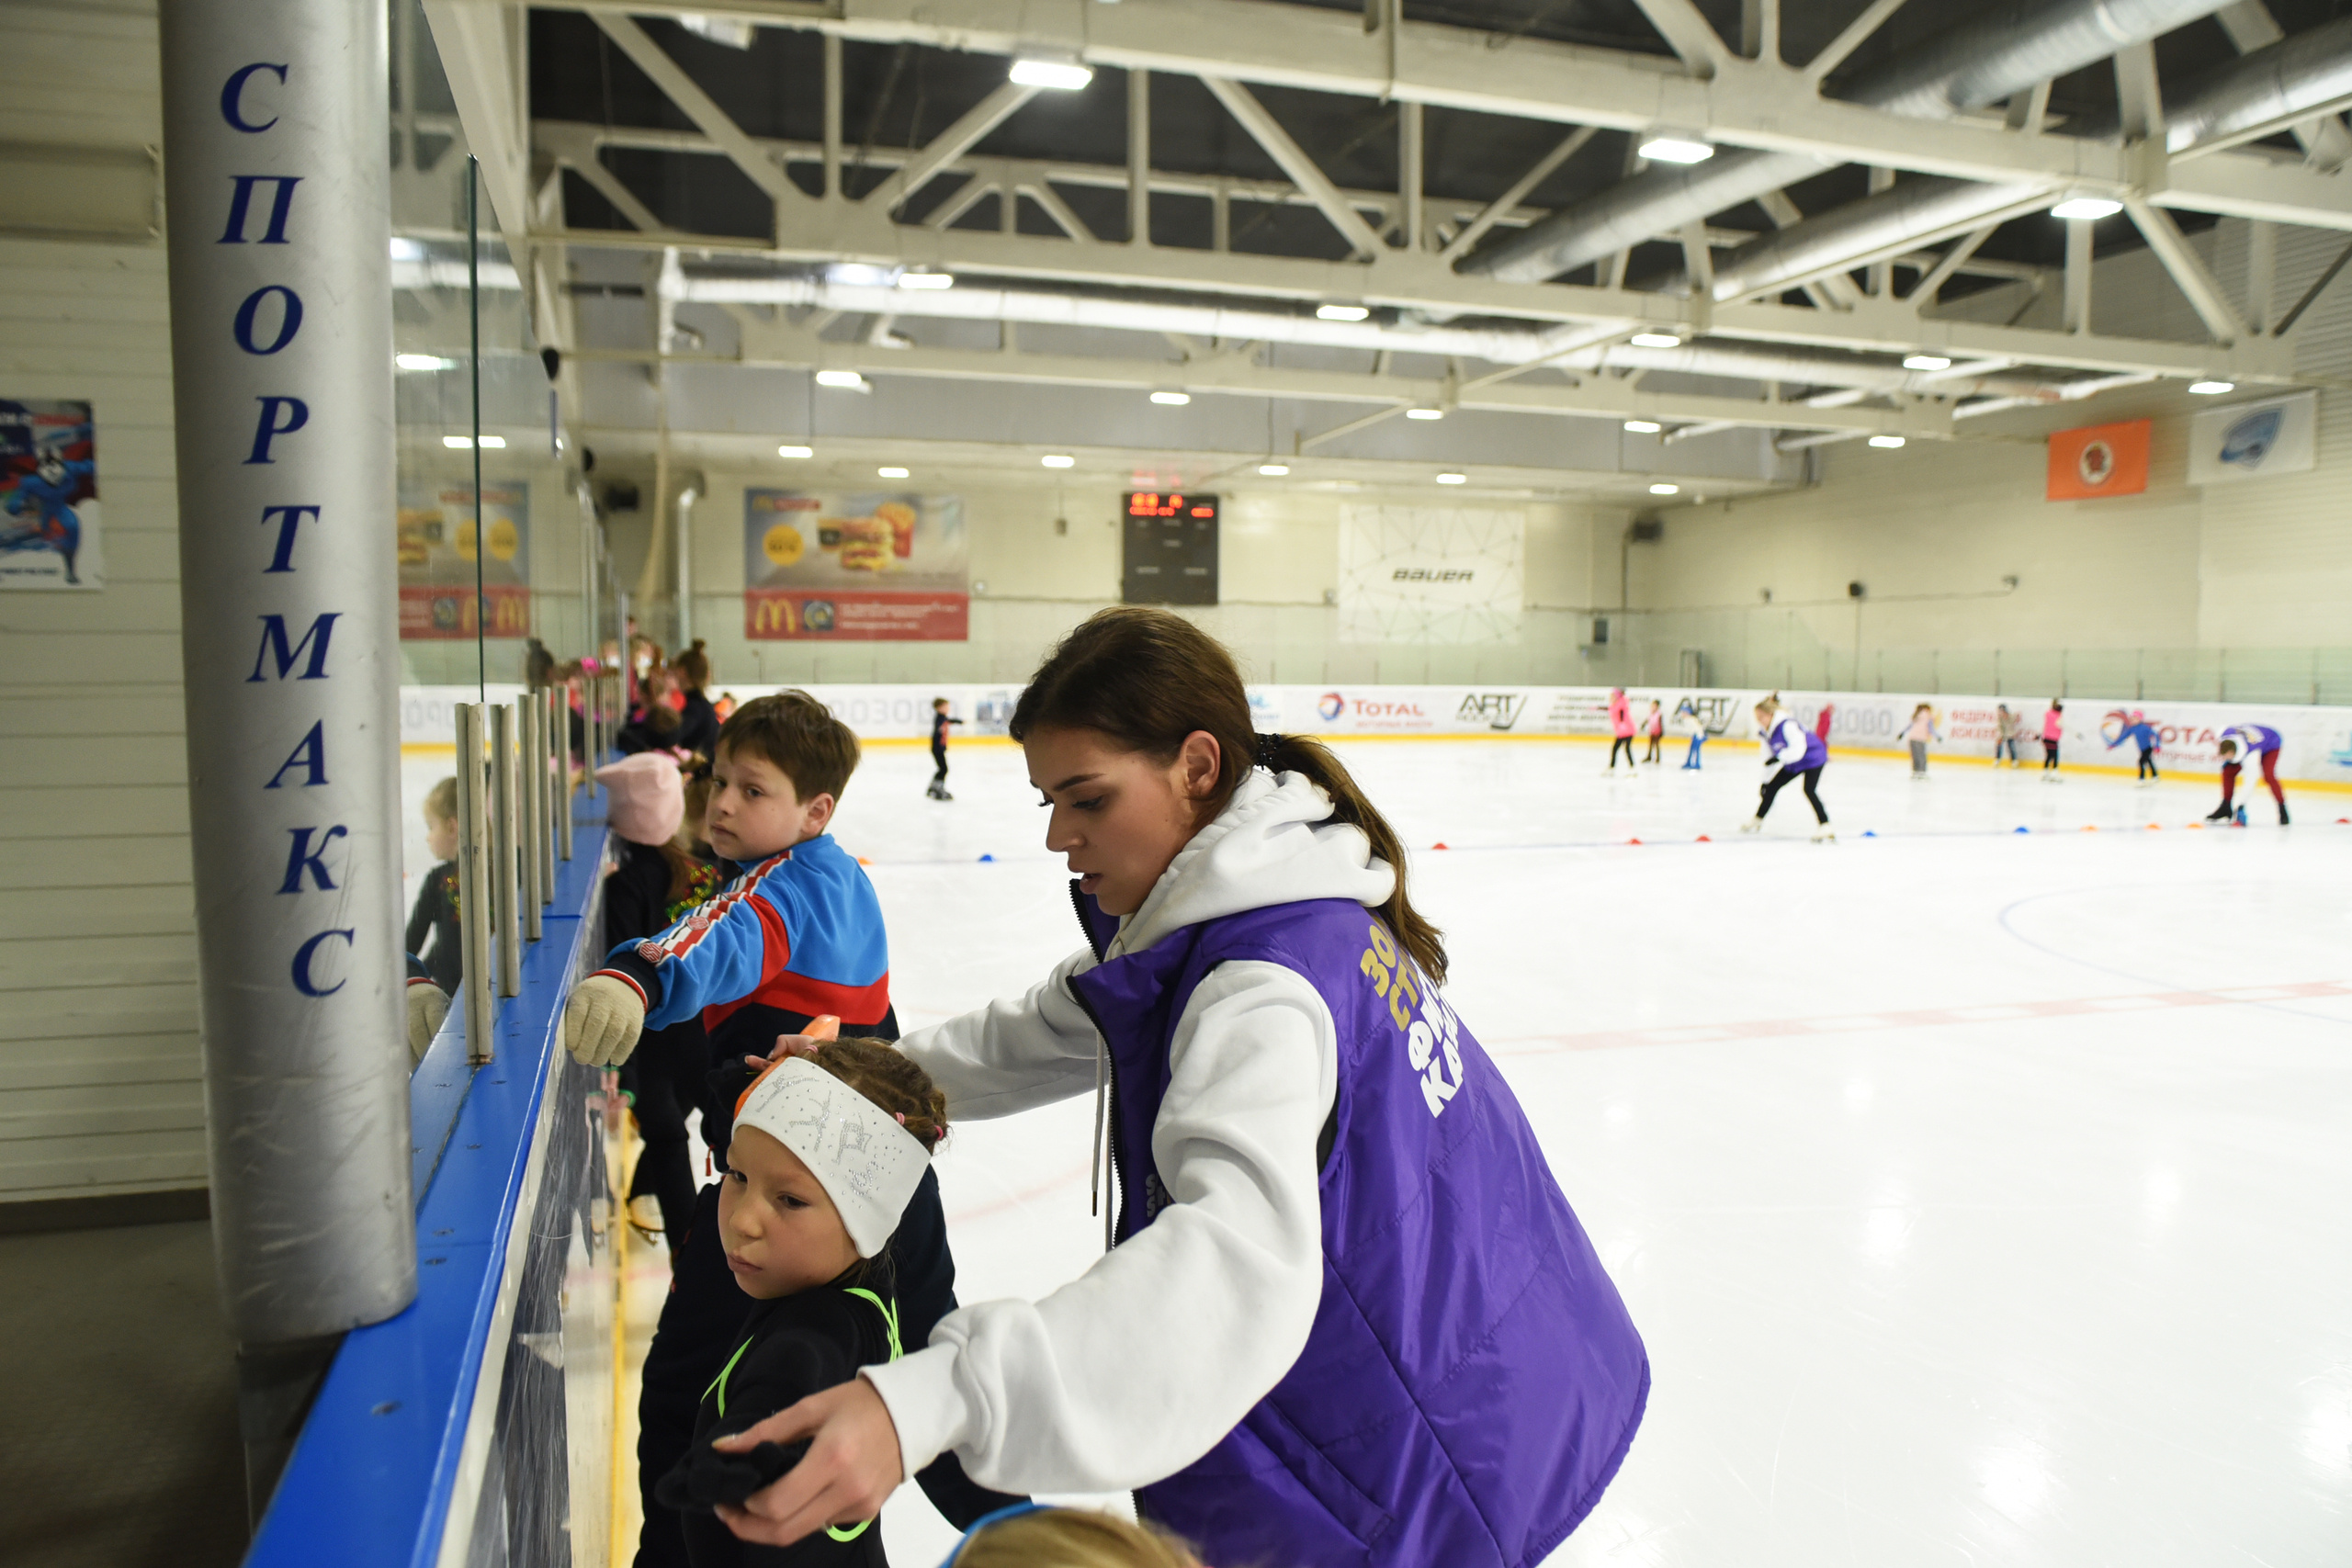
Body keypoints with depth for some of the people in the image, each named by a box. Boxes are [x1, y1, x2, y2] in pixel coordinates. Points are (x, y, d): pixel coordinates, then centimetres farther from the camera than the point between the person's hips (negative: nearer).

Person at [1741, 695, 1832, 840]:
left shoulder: (1786, 725, -31)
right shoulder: (1764, 730, -3)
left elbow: (1798, 749, -36)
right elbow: (1768, 757, 6)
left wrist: (1779, 757, -39)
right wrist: (1765, 780, 9)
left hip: (1813, 758, -9)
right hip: (1794, 762, 9)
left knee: (1809, 790, -26)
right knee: (1772, 786, 11)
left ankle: (1826, 827, -27)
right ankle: (1757, 821, 28)